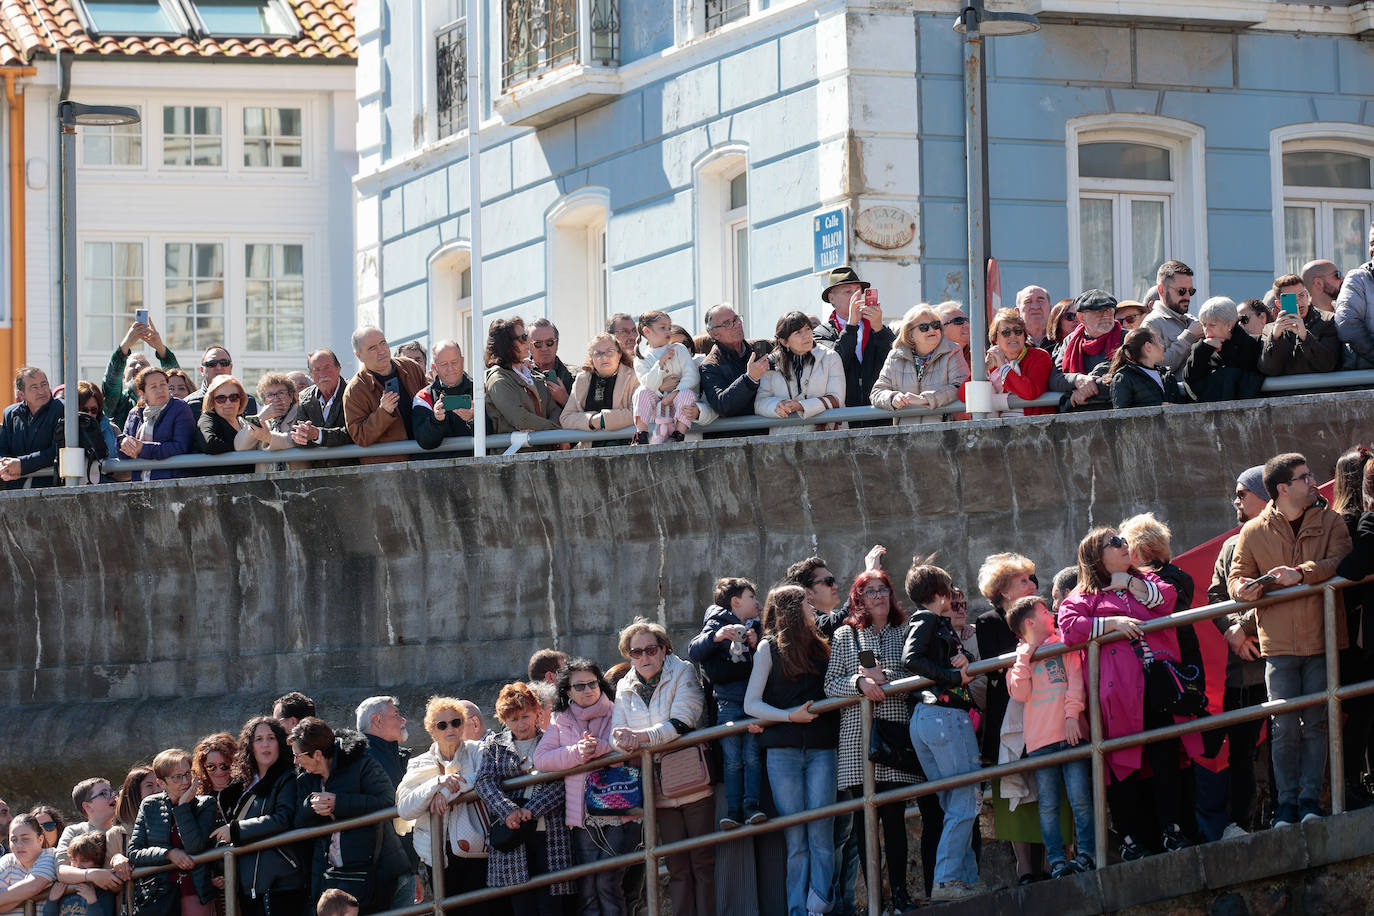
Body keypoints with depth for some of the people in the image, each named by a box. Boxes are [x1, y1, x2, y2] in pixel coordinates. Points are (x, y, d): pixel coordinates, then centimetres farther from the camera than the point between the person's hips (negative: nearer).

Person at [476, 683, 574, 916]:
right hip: (511, 833, 1)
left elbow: (560, 783, -2)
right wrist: (508, 810, -15)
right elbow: (485, 782, 3)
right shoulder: (494, 746, 16)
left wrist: (531, 809, -14)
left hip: (549, 832, -1)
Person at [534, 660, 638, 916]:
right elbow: (541, 759, 1)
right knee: (587, 888, -3)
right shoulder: (560, 722, 14)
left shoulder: (618, 713, 6)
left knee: (607, 882, -13)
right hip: (583, 818, 3)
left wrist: (601, 748, -18)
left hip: (619, 815, -3)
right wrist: (577, 753, -14)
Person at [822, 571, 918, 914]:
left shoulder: (904, 632, 11)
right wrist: (860, 682, -13)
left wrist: (884, 676, -11)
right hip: (856, 735, 0)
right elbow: (830, 683, 4)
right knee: (865, 819, -2)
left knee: (894, 817, -3)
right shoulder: (844, 637, 11)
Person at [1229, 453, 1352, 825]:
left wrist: (1301, 573, -22)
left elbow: (1340, 563, -7)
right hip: (1278, 644, -1)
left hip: (1321, 640, 1)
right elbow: (1237, 577, 10)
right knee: (1285, 727, -5)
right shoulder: (1253, 532, 6)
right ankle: (1286, 802, 2)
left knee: (1317, 723, 1)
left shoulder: (1329, 522, 7)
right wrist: (1242, 588, -14)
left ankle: (1310, 798, 7)